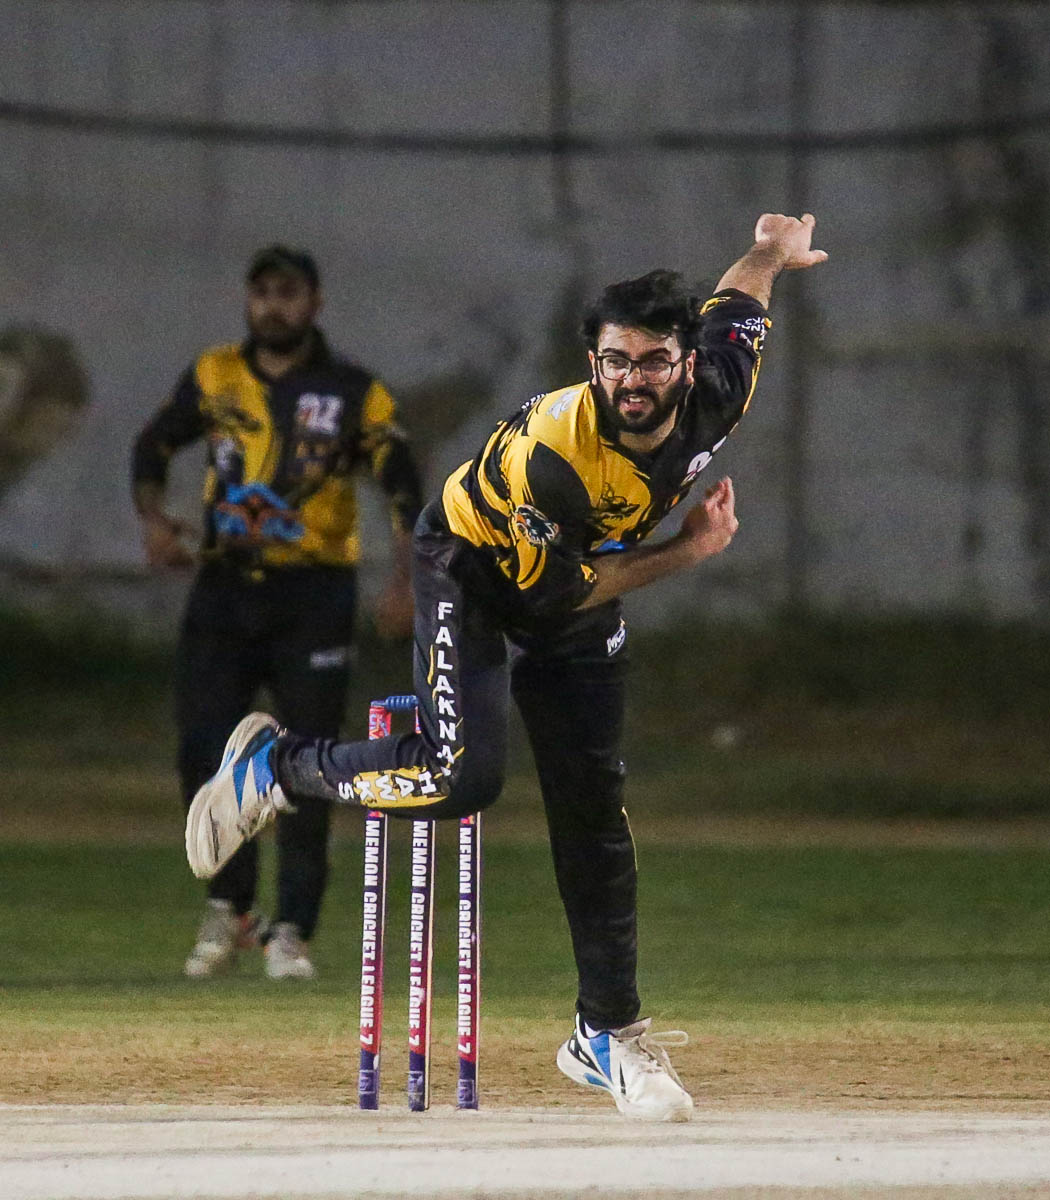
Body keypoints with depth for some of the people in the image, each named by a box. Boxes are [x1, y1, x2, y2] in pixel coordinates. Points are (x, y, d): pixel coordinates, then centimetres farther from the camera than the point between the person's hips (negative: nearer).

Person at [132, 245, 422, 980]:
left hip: (314, 596, -2)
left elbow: (403, 488, -3)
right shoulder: (214, 378, 7)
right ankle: (229, 908, 15)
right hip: (224, 589, 2)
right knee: (202, 747, -5)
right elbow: (154, 447, 16)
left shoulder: (354, 394, -2)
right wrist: (153, 517, -4)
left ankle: (292, 932, 2)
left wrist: (406, 581, -17)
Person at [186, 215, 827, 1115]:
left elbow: (739, 300, -1)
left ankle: (608, 1033, 12)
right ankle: (275, 766, 1)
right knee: (463, 774, -24)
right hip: (477, 568, -5)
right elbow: (554, 594, -27)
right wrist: (684, 552, -27)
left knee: (594, 804, 3)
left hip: (585, 583, 5)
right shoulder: (553, 449, -38)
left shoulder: (716, 399, -23)